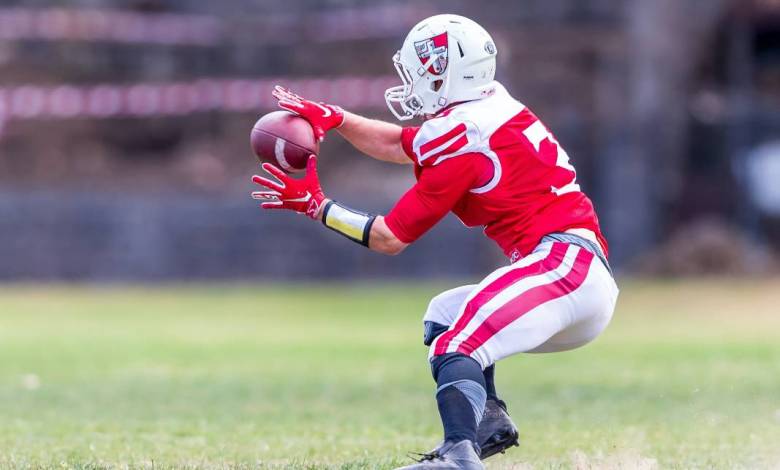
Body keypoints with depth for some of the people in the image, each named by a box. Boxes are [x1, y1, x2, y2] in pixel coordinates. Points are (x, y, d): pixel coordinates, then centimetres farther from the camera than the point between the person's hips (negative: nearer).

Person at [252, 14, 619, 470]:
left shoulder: (460, 140, -10)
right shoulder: (489, 112, 17)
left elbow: (390, 237, -3)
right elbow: (399, 145, 33)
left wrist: (315, 204, 7)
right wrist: (332, 118, 24)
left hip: (563, 265, -10)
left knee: (456, 347, -25)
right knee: (444, 314, 23)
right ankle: (489, 419, 4)